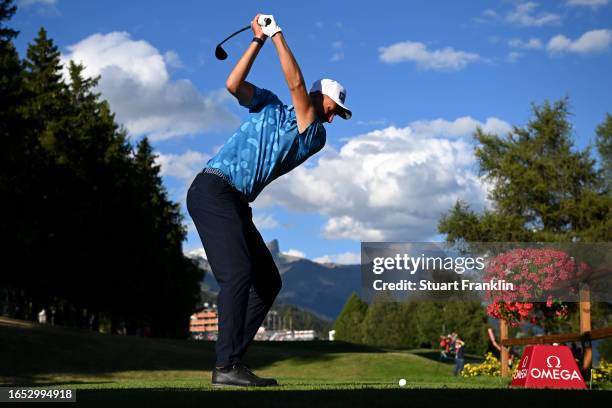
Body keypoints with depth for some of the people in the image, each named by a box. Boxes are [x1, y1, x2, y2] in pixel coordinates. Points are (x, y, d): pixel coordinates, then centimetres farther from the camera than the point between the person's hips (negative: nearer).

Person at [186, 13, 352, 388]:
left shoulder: (315, 138, 12)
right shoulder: (270, 105, 9)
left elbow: (296, 83, 1)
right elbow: (234, 84, -4)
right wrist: (260, 40, -2)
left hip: (237, 204, 7)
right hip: (212, 190, -7)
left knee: (268, 281, 5)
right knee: (238, 272, -21)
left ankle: (232, 359, 4)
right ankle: (226, 367, -24)